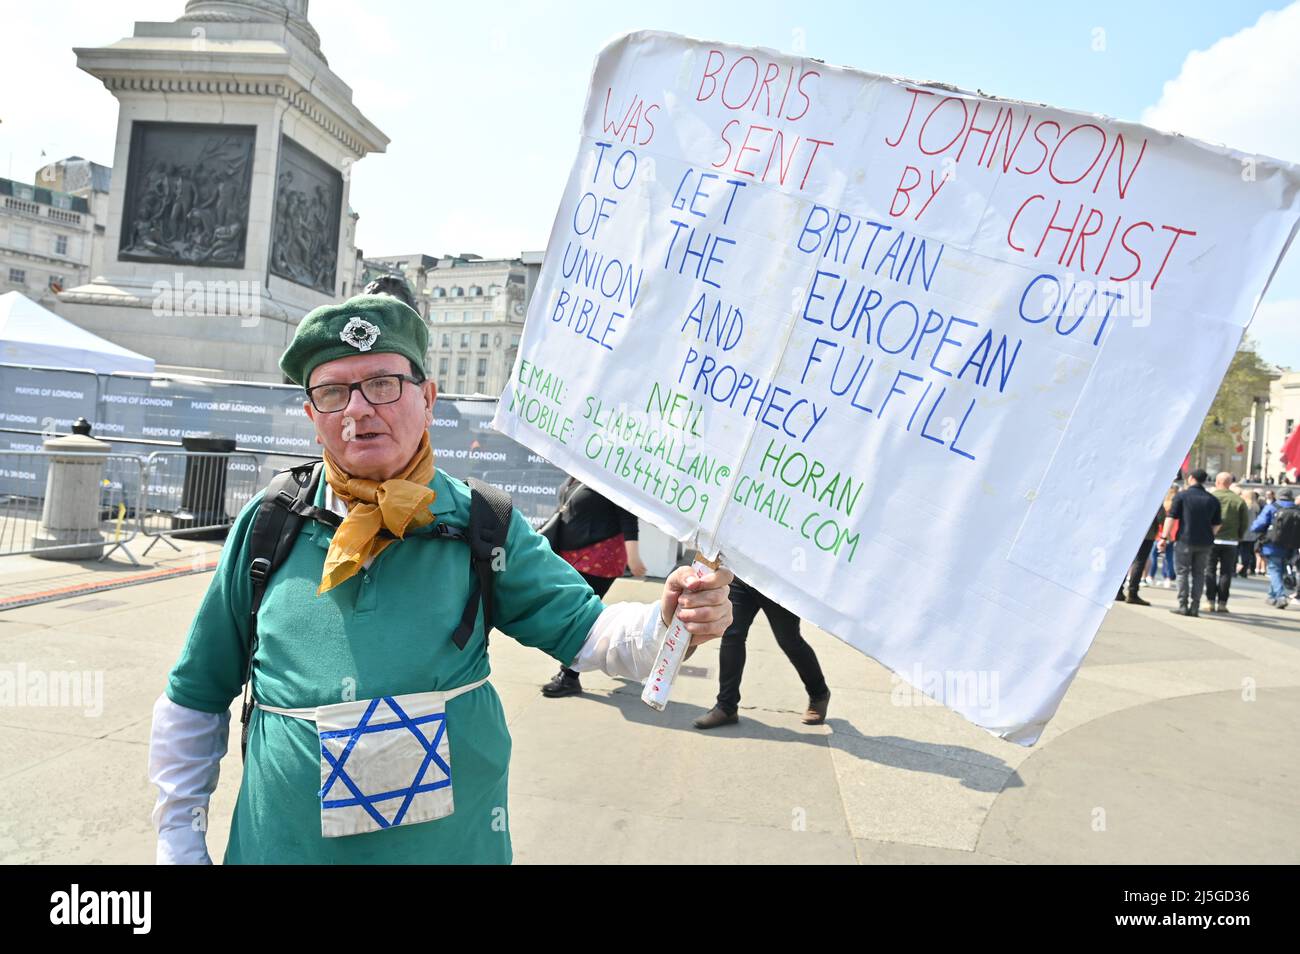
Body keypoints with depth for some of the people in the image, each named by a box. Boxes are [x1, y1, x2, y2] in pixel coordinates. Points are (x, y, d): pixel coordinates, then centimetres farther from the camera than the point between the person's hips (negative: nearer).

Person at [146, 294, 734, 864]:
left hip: (455, 843, 0)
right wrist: (180, 837, 7)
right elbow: (195, 698, 6)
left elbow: (583, 630, -7)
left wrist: (666, 623, -27)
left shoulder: (481, 527, -6)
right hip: (284, 845, 1)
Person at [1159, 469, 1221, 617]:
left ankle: (1183, 606, -1)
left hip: (1185, 540, -3)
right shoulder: (1213, 499, 8)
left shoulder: (1182, 496, -4)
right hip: (1205, 542, 3)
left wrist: (1165, 537, -6)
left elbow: (1170, 518, -8)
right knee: (1199, 574, 10)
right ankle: (1195, 607, 8)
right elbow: (1216, 524, 10)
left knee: (1183, 573, 3)